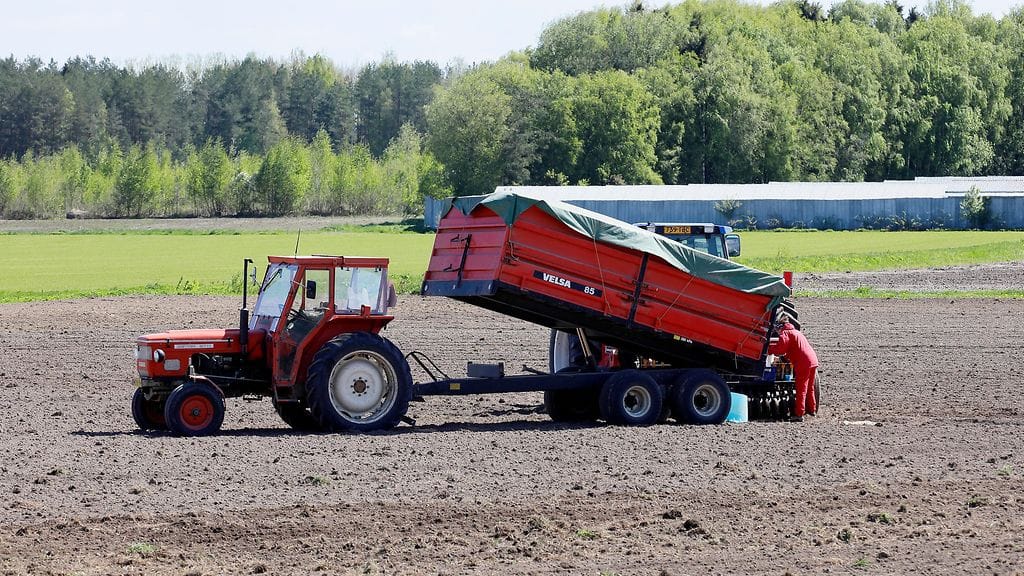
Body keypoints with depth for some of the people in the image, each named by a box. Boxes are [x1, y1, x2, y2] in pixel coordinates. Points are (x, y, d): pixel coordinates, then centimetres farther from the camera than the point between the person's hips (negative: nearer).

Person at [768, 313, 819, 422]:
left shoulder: (785, 333, -4)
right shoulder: (796, 332, 26)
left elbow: (780, 349, -15)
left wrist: (768, 349, -1)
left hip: (803, 364, -9)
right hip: (813, 361, 9)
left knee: (801, 390, -5)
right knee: (810, 388, 22)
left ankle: (799, 414, -6)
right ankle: (812, 409, 33)